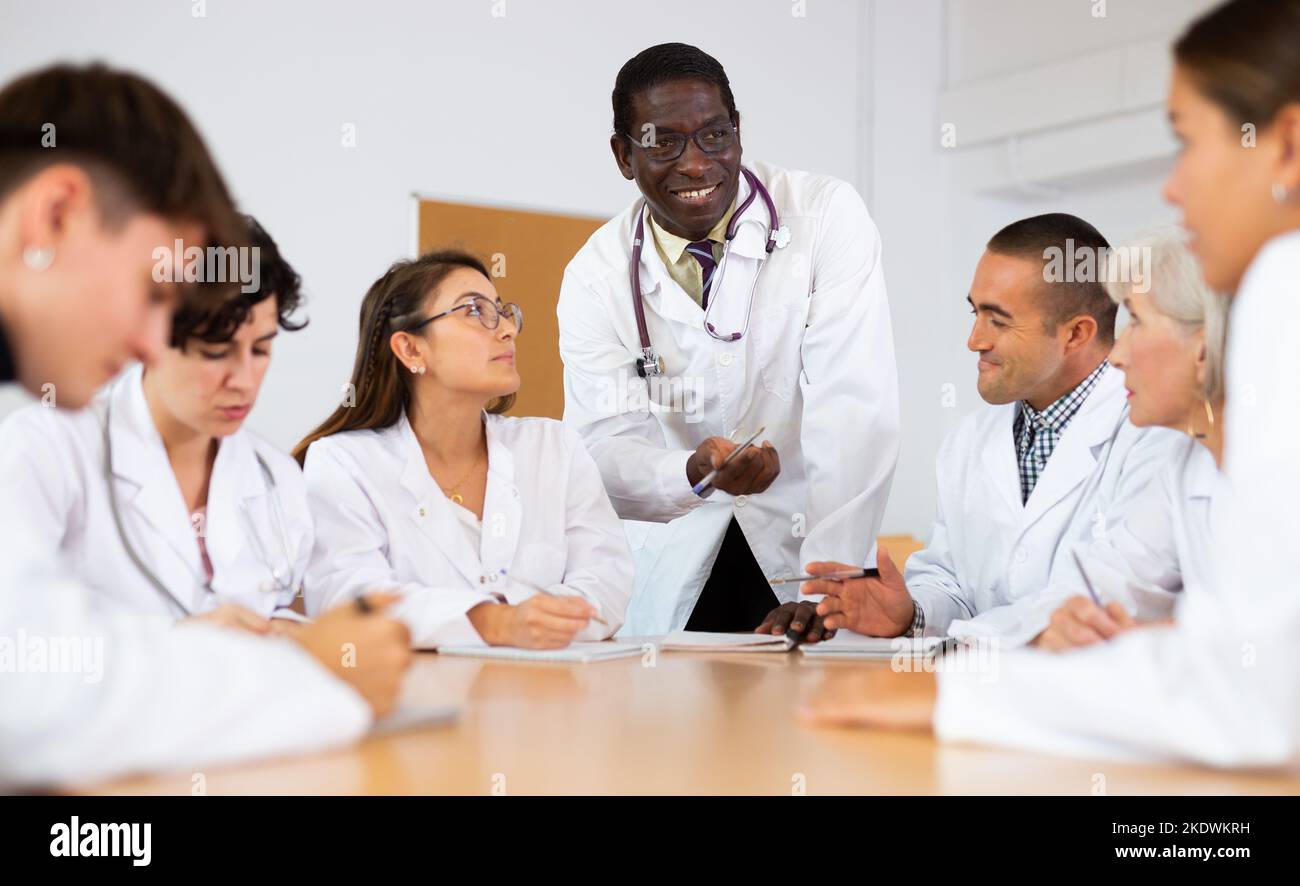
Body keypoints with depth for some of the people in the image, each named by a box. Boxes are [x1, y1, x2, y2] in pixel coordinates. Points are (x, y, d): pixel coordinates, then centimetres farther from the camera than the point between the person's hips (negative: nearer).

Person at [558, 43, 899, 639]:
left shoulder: (828, 216, -7)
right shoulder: (594, 276, -1)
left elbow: (854, 409, -16)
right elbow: (599, 446, -9)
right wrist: (696, 473, -31)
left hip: (797, 546, -1)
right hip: (671, 569, 1)